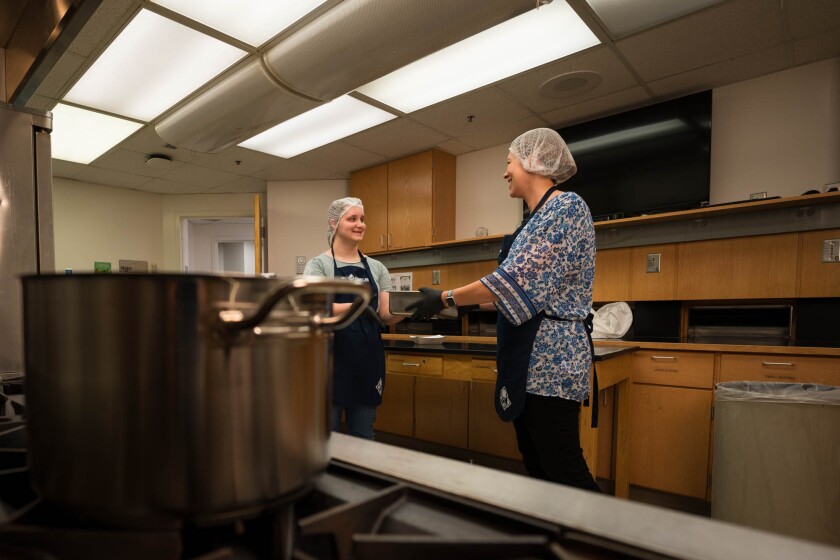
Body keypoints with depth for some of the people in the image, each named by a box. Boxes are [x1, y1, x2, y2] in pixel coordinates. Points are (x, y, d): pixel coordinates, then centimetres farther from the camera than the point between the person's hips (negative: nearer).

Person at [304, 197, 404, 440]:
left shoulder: (377, 267, 9)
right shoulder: (318, 264, -2)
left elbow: (387, 315, 2)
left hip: (368, 360, 4)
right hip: (331, 358, -3)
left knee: (363, 435, 14)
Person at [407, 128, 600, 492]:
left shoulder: (566, 206, -11)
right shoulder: (537, 217, 17)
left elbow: (516, 280, -21)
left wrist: (446, 298, -12)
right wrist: (456, 300, 17)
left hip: (550, 358, -10)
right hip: (527, 360, 10)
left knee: (565, 471, -2)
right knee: (536, 466, 16)